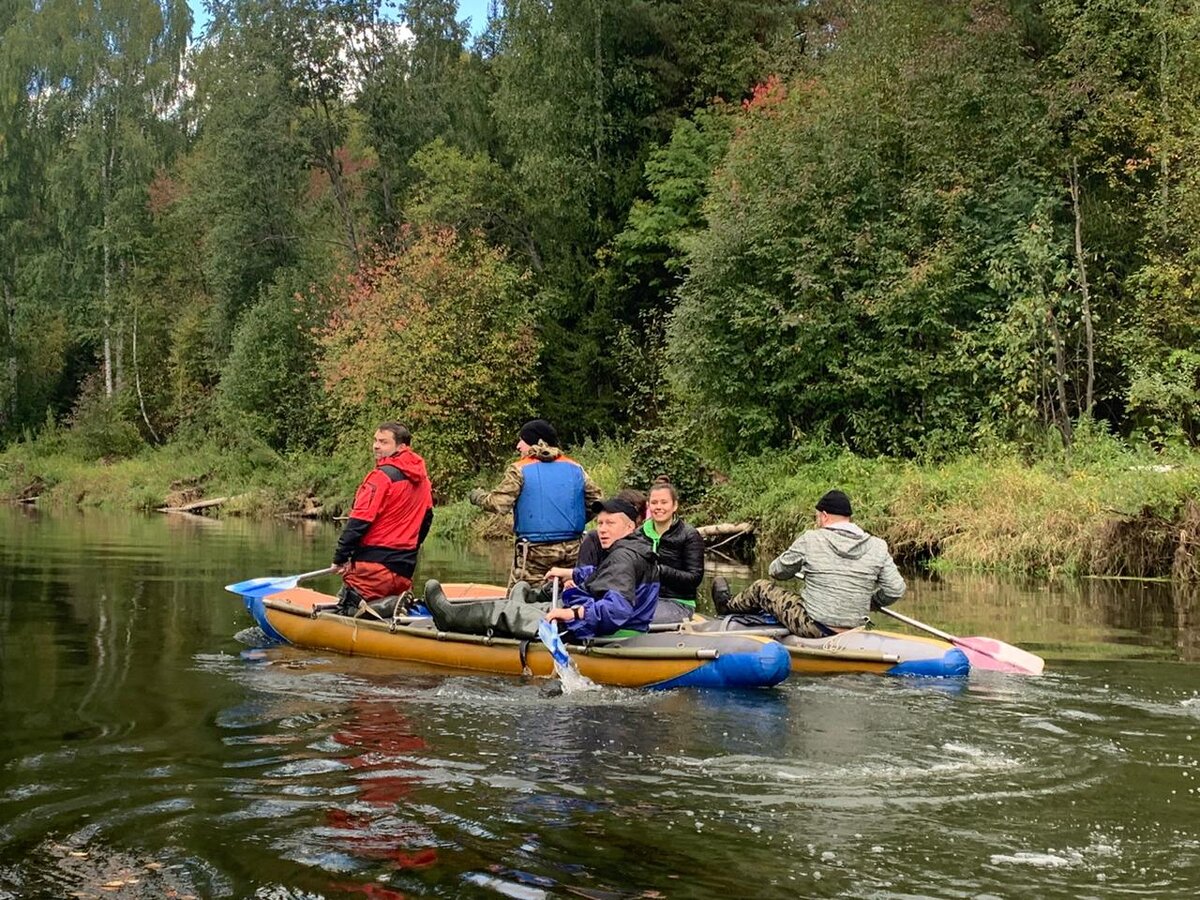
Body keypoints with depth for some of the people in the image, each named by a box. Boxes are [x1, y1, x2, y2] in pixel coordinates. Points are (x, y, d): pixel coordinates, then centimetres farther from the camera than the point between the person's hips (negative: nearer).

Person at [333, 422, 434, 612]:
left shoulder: (382, 476, -13)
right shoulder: (421, 477, 10)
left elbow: (359, 522, -14)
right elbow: (426, 518, 19)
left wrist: (340, 558, -7)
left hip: (374, 564, -7)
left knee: (346, 610, -4)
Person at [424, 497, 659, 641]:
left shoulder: (624, 557, -20)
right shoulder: (635, 549, 13)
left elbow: (619, 606, -36)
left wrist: (574, 613, -43)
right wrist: (571, 573, 38)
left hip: (581, 631, -10)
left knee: (505, 611, 5)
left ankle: (451, 617, 25)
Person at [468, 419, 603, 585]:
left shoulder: (519, 470, -4)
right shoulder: (575, 468, 9)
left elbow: (499, 503, -11)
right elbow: (598, 500, 9)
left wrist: (477, 496, 8)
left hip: (536, 553, -4)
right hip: (572, 551, 4)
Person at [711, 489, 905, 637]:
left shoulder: (811, 540, -10)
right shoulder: (877, 546, -4)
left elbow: (776, 571, 3)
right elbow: (896, 590, -5)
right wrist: (868, 601, 14)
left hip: (813, 628, -4)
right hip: (852, 630, 4)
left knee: (761, 588, 18)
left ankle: (727, 606, 47)